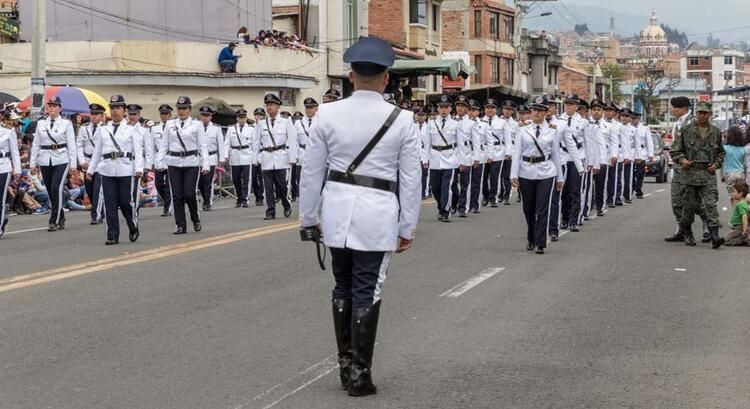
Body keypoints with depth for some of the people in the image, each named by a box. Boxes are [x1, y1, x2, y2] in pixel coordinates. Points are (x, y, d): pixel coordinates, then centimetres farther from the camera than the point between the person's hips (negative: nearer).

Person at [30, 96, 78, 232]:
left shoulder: (66, 124, 0)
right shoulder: (41, 123, 9)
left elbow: (71, 145, -2)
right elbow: (36, 144, 11)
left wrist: (73, 164, -7)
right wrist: (33, 162, 8)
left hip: (61, 160, -4)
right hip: (45, 160, 4)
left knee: (56, 189, -14)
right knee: (51, 191, 7)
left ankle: (54, 221, -8)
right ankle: (61, 219, 21)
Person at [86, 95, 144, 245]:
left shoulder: (131, 130, 4)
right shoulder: (103, 130, 14)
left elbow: (138, 151, -3)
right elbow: (97, 151, 17)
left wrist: (139, 169, -15)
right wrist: (90, 169, 13)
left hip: (126, 170, -3)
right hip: (108, 171, 3)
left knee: (127, 202, 0)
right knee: (110, 204, 0)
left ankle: (133, 229, 25)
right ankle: (112, 236, 4)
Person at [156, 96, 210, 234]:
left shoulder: (196, 125, 2)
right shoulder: (170, 124, 10)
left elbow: (202, 145, 0)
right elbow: (164, 144, 11)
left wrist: (205, 164, -7)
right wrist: (159, 162, 3)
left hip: (191, 162, -3)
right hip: (174, 163, 3)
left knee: (189, 193, -8)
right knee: (177, 195, 1)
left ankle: (196, 219, 18)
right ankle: (180, 225, 8)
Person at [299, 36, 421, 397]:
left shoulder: (328, 114, -5)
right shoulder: (401, 120, -7)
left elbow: (312, 171, 1)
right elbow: (410, 178, -3)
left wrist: (310, 216, 13)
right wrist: (408, 227, 6)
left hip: (337, 209, 2)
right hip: (378, 214, -2)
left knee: (343, 288, 18)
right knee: (367, 294, 4)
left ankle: (345, 365, 25)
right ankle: (359, 374, 9)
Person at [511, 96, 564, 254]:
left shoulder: (552, 131, 3)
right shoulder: (523, 130, 3)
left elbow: (556, 154, 6)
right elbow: (517, 153, 1)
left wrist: (560, 177, 6)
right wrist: (514, 175, -6)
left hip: (545, 173, -1)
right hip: (526, 173, 1)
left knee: (542, 209, -7)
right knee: (528, 209, 12)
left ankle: (540, 244, -1)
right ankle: (531, 239, 32)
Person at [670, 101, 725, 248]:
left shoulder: (716, 132, 8)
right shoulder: (686, 130, 2)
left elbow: (721, 152, 21)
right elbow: (675, 150, 6)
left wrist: (716, 164, 4)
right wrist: (682, 160, -12)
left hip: (708, 173, 1)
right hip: (690, 172, -1)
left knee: (710, 204, -10)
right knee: (690, 204, 6)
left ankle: (715, 236, -17)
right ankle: (687, 233, 24)